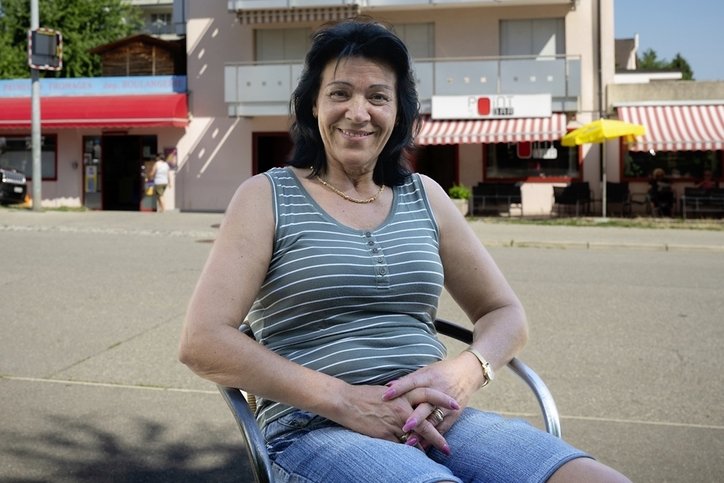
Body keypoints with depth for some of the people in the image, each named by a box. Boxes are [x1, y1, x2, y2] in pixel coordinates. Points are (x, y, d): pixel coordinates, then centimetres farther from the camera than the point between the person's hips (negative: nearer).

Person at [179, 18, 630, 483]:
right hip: (315, 430, -4)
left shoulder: (424, 196, 15)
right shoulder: (267, 196, 4)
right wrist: (345, 400, -15)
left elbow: (506, 314, 18)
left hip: (435, 422, 5)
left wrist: (464, 371, -6)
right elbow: (202, 341, -6)